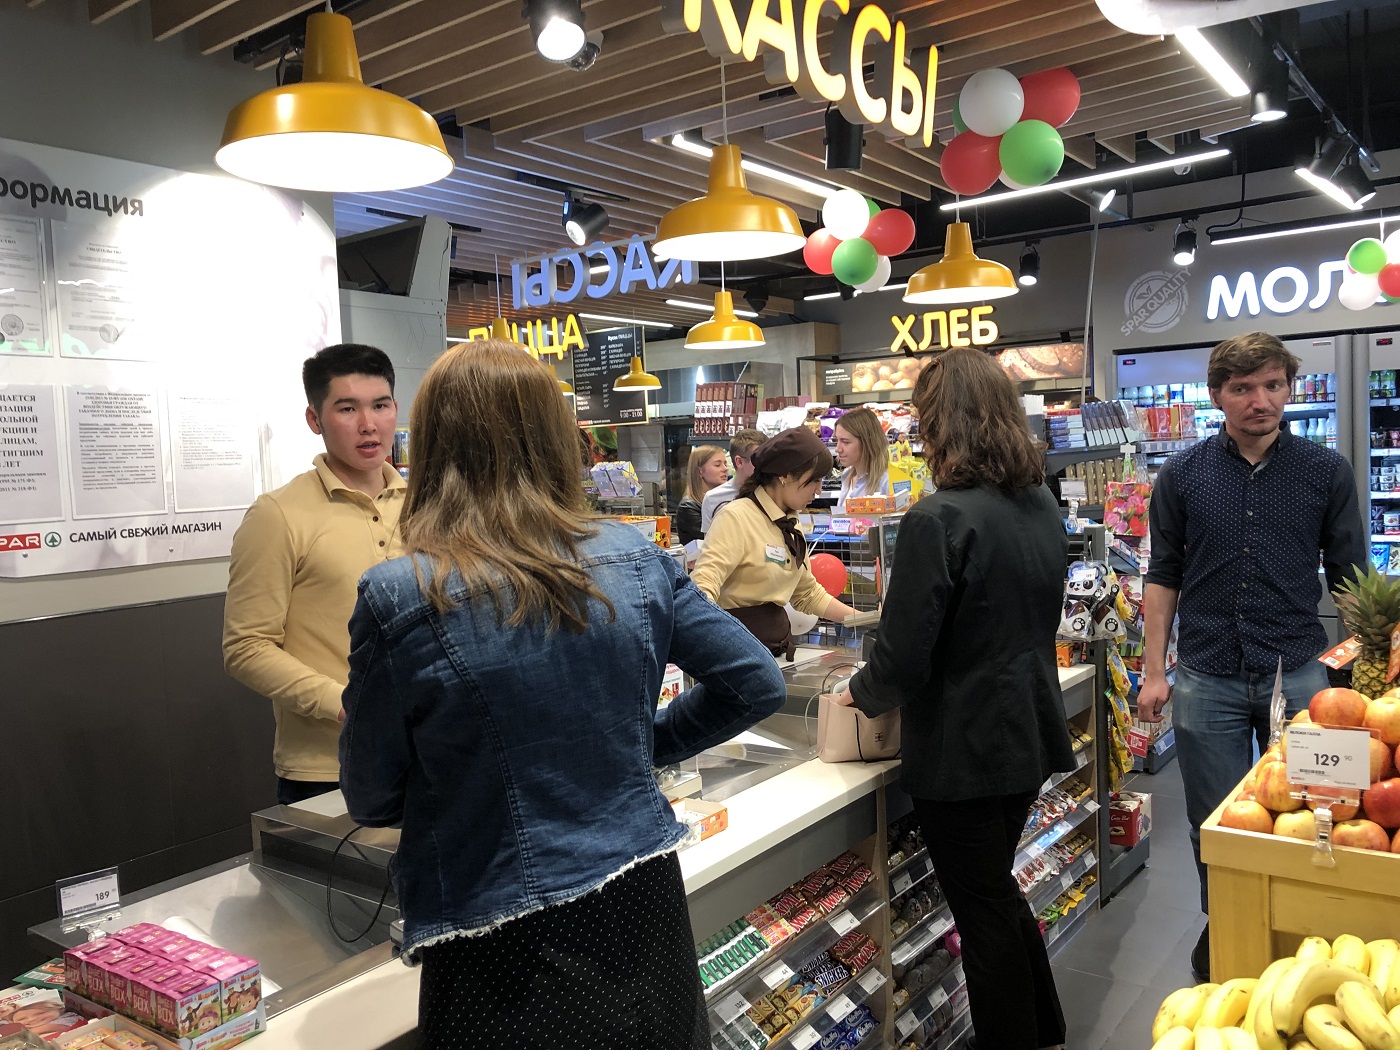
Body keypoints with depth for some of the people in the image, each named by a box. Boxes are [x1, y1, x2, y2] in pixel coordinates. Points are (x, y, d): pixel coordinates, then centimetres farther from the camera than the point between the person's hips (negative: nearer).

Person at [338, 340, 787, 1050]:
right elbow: (758, 684, 2)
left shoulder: (399, 600, -18)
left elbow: (373, 803, -7)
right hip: (642, 899, 4)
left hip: (506, 953, -3)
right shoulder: (635, 560, -7)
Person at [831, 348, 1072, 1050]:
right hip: (1030, 736, 9)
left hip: (966, 754, -8)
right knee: (1000, 893, 26)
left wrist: (860, 692, -2)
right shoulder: (1042, 507, 3)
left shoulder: (938, 519, -23)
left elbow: (904, 660, -23)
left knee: (986, 913, 10)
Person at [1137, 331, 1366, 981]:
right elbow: (1163, 577, 5)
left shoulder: (1326, 472, 1)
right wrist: (1154, 671, 1)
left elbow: (1351, 579, 6)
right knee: (1213, 823, 10)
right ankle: (1219, 927, 32)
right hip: (1207, 677, 0)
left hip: (1297, 673, 0)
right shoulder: (1182, 476, 1)